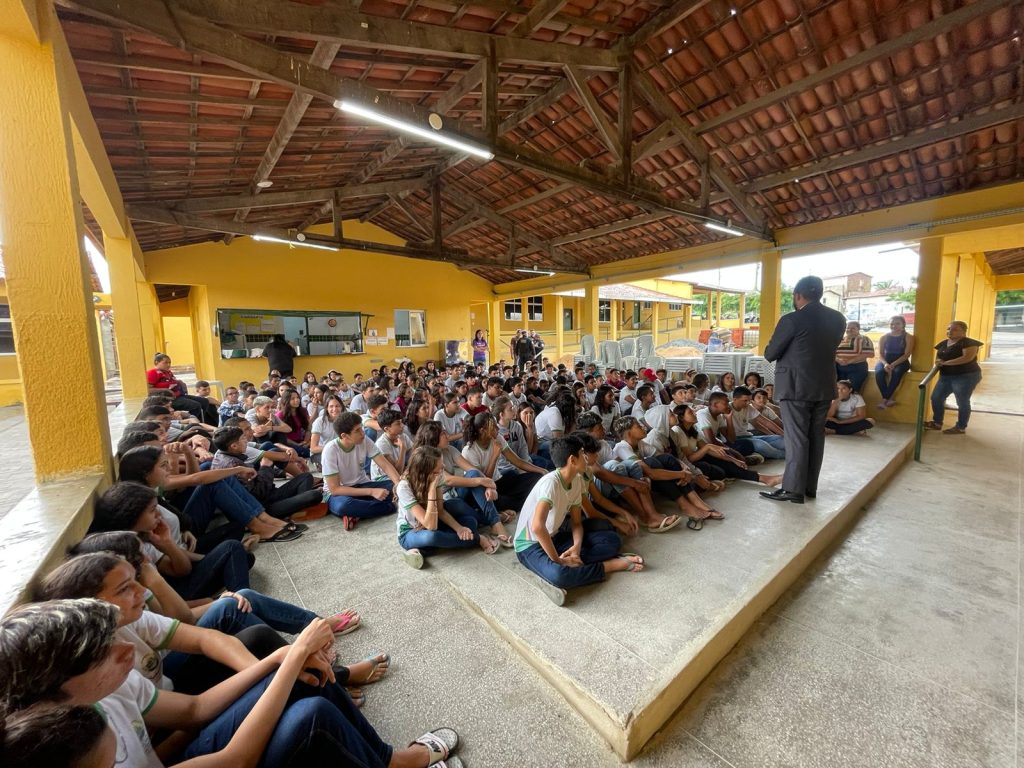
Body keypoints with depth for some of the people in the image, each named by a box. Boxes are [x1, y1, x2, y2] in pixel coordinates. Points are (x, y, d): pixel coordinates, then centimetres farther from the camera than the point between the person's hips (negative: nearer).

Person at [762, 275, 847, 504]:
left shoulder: (792, 320, -15)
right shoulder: (838, 319, 7)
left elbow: (770, 354, -9)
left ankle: (794, 489, 3)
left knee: (796, 439, -2)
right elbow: (829, 347, 19)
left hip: (796, 387, -6)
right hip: (824, 387, 7)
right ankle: (810, 487, 22)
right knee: (816, 437, 12)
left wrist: (773, 348, 12)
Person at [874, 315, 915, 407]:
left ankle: (885, 399, -32)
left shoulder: (908, 337, 1)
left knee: (896, 372, -37)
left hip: (901, 362, -2)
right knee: (879, 372, -33)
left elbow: (907, 355, -7)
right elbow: (880, 354, 2)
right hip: (886, 361, 2)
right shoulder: (884, 338, 7)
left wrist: (893, 364, -23)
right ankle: (888, 399, -31)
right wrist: (885, 363, -20)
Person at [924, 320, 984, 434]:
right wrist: (938, 362, -6)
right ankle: (937, 423, 20)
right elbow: (938, 356, 19)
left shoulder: (968, 343, -11)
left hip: (966, 376, -8)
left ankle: (961, 428, 10)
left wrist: (945, 362, -22)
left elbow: (968, 357, -23)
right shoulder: (943, 344, 12)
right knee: (936, 398, 7)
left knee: (962, 402, 1)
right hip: (946, 376, 8)